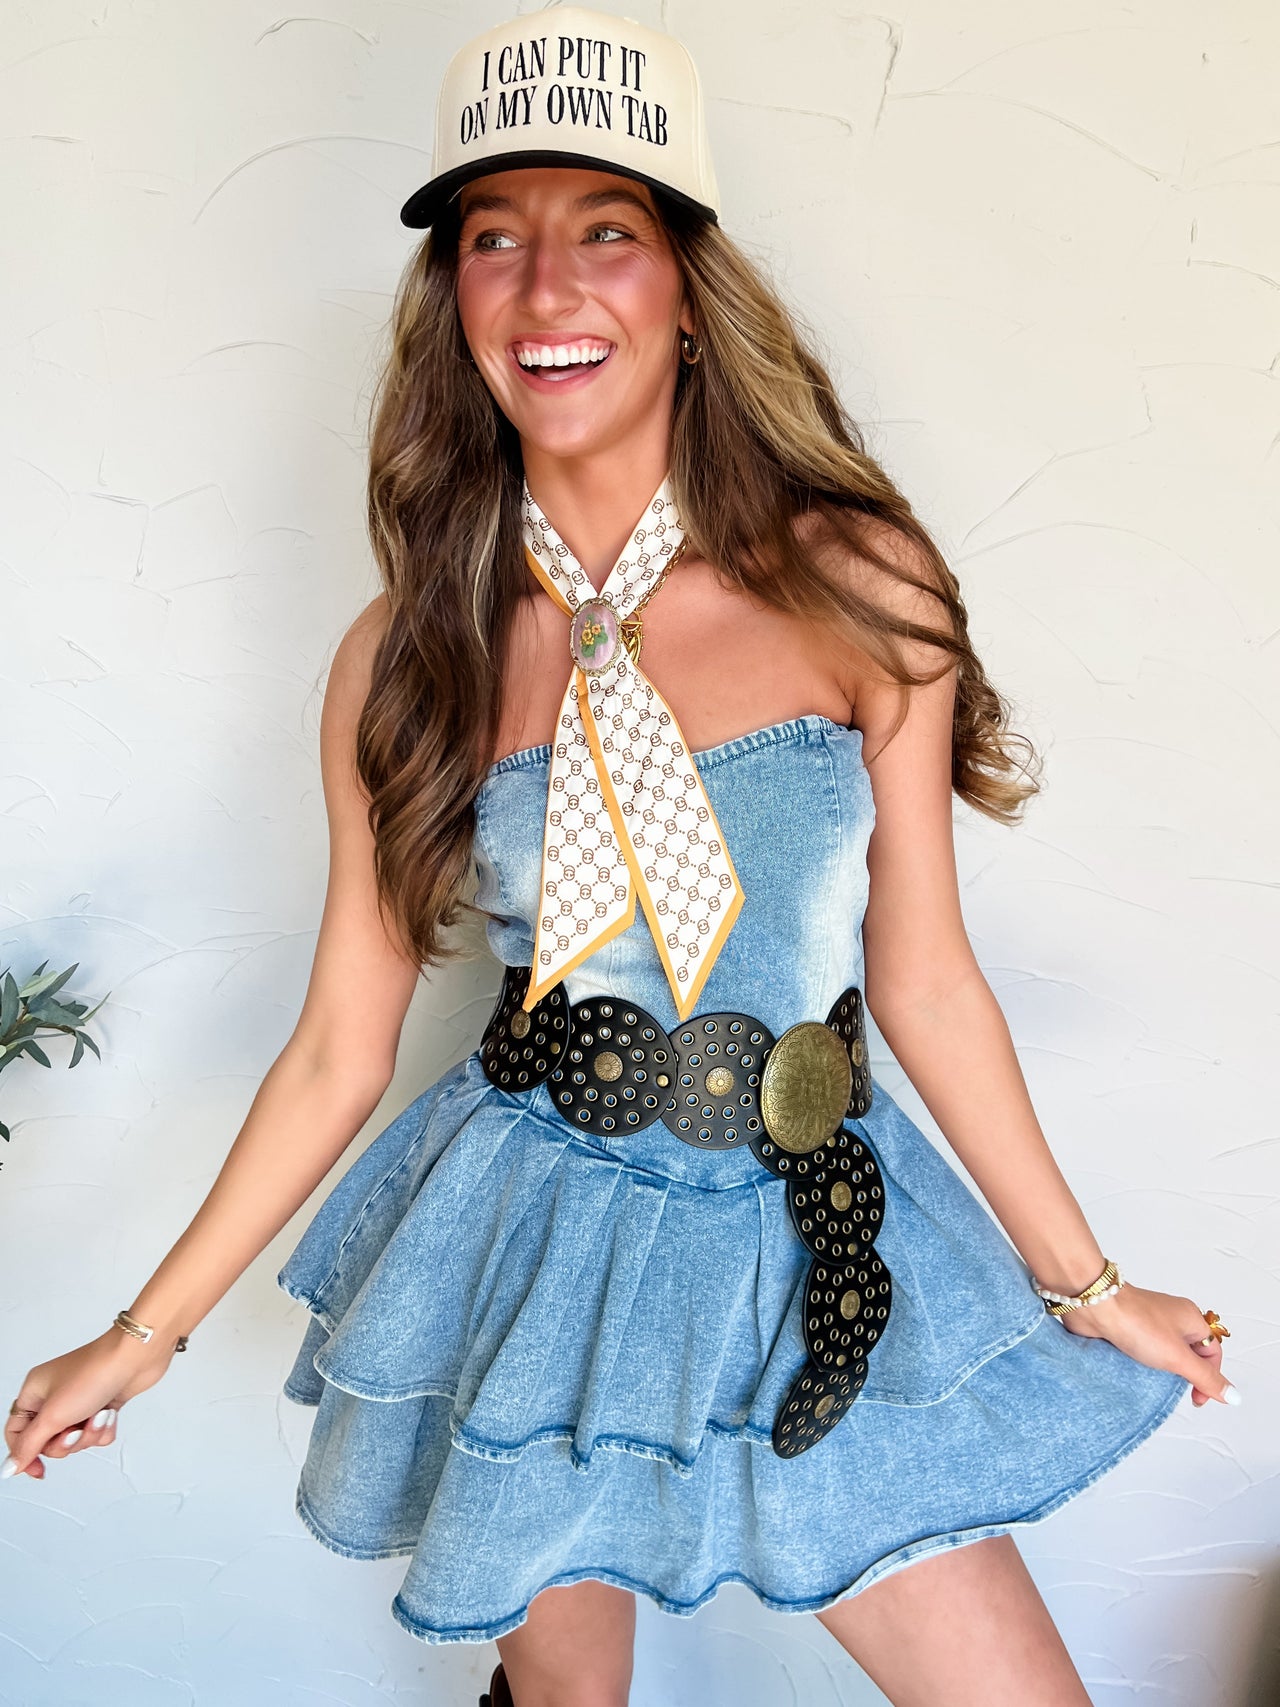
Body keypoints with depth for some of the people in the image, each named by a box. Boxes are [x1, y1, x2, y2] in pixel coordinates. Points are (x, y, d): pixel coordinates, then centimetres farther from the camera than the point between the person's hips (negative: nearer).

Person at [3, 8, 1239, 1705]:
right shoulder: (406, 657, -6)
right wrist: (142, 1339, 5)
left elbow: (925, 982, -2)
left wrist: (1084, 1284, 5)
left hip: (820, 1253, 1)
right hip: (540, 1237, 0)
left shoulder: (860, 589, -8)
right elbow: (339, 1048, 0)